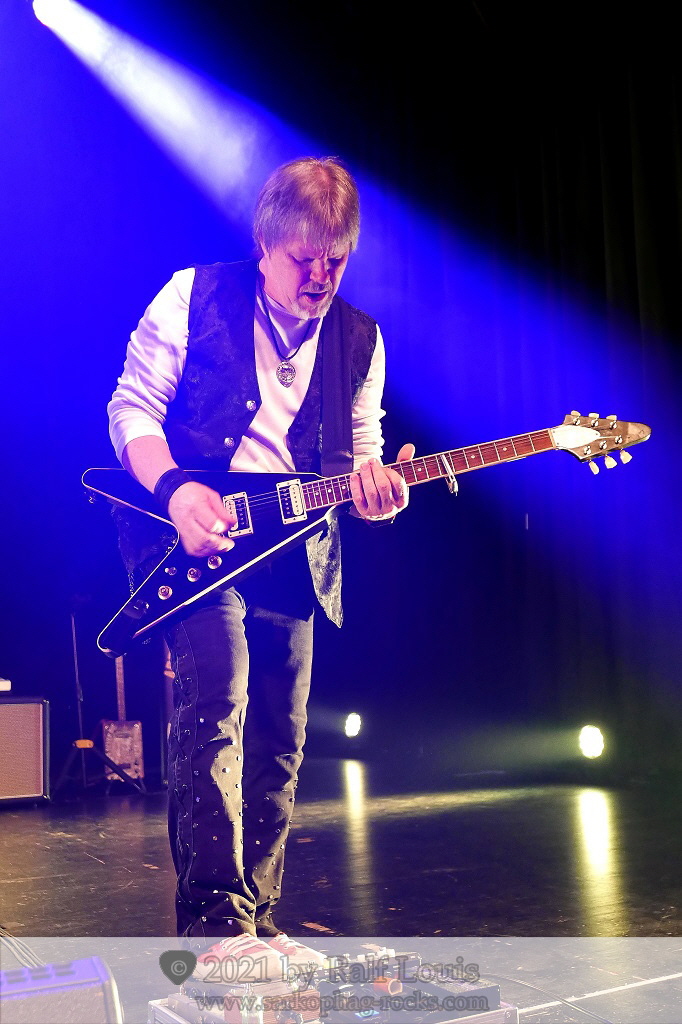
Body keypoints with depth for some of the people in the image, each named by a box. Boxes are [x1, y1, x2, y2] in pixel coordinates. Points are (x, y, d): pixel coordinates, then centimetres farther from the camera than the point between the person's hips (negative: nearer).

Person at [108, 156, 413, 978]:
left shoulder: (359, 339, 12)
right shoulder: (195, 295, 1)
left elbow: (363, 447, 14)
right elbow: (133, 405, -2)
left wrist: (372, 480, -11)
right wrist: (174, 489, -20)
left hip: (292, 551, 5)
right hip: (193, 539, -5)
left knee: (278, 742, 6)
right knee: (216, 705, -23)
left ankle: (257, 922, 18)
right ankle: (216, 922, -18)